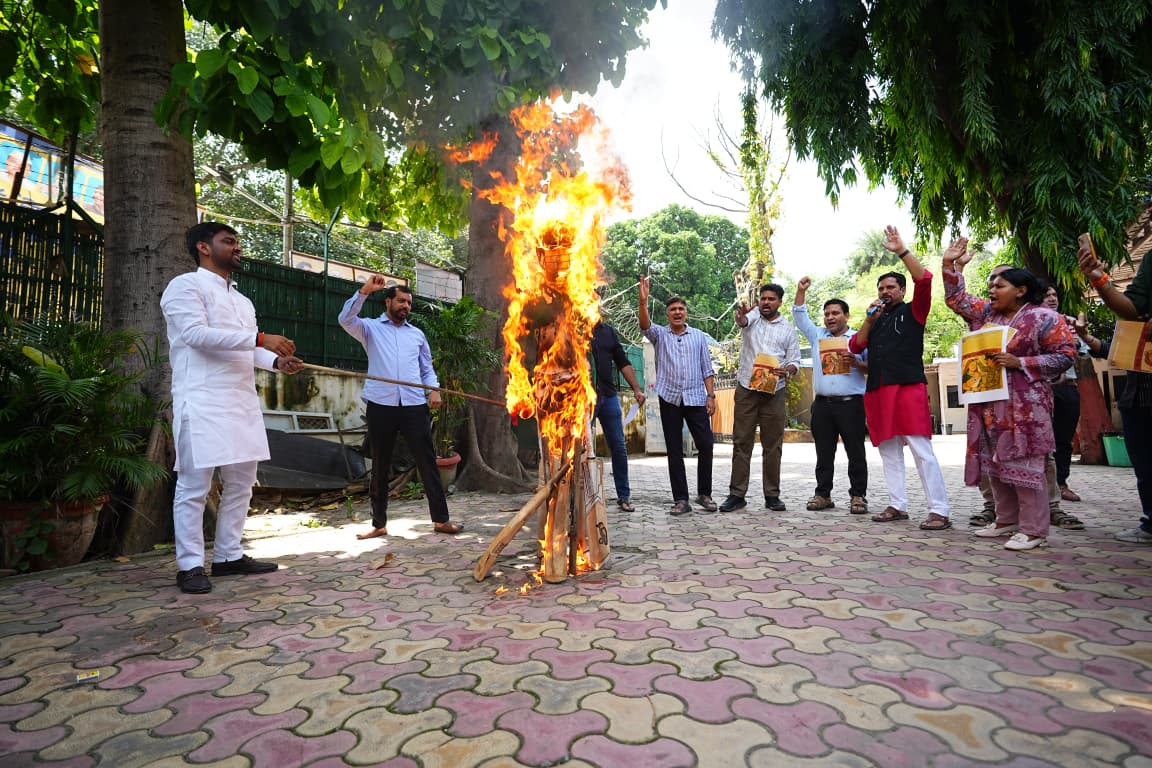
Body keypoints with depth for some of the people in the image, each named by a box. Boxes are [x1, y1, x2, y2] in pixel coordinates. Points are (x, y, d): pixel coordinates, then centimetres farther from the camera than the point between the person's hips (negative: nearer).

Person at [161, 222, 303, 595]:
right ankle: (190, 565, 6)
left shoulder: (242, 300, 23)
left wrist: (277, 361, -1)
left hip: (243, 402, 8)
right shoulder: (186, 285, -1)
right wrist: (260, 338, -21)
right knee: (194, 485, -3)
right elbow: (196, 334, -17)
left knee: (241, 482, 10)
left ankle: (228, 556, 20)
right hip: (202, 402, -8)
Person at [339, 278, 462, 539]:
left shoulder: (417, 334, 19)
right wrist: (365, 290, -16)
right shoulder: (370, 328, 10)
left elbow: (427, 368, 20)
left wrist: (433, 389, 1)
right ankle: (379, 524, 17)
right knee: (380, 466, 7)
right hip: (381, 406, -2)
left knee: (427, 462, 1)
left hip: (414, 406, 2)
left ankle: (441, 519, 7)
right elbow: (346, 320, -10)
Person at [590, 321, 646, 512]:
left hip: (608, 396, 4)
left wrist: (636, 389, 5)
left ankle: (623, 496, 16)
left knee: (619, 448, 5)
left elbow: (623, 362, 13)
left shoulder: (609, 331, 12)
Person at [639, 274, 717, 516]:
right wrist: (643, 301, -29)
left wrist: (710, 395, 0)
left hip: (696, 398, 1)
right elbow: (645, 325, -14)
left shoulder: (699, 336, 11)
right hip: (669, 398, 0)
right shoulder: (660, 335, 8)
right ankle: (681, 499, 9)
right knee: (674, 450, 3)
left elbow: (707, 369, 9)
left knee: (706, 445, -3)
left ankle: (704, 494, 14)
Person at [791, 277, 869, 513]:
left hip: (851, 404, -3)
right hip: (822, 404, 4)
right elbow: (799, 316, 17)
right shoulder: (818, 336, 17)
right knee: (824, 454, 7)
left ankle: (858, 496, 7)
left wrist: (856, 363, -16)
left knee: (855, 453, 0)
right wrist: (801, 291, 9)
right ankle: (823, 495, 13)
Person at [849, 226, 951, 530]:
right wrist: (869, 321, 3)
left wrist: (901, 250, -9)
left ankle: (939, 511, -8)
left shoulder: (912, 312, 8)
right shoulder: (876, 319, 22)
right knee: (889, 452, 7)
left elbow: (924, 279, -8)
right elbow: (854, 346, 13)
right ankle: (897, 506, 12)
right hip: (877, 391, 6)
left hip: (908, 387, -6)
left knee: (921, 450, -10)